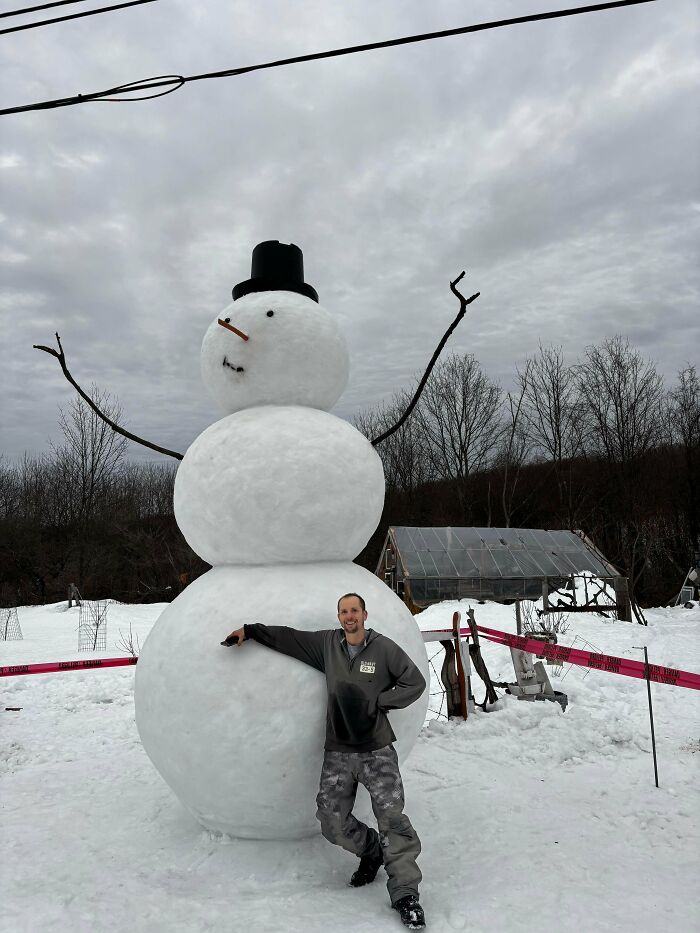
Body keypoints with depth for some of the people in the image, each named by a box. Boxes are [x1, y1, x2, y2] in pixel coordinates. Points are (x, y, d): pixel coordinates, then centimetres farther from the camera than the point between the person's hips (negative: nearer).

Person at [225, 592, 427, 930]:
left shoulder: (384, 648, -7)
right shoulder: (327, 643, 3)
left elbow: (414, 682, -5)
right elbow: (289, 637, 10)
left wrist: (376, 703, -12)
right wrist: (251, 631, 5)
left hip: (377, 750, -3)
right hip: (338, 752, 3)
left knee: (392, 818, -9)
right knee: (333, 822, 2)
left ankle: (405, 893, 7)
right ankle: (371, 851, 32)